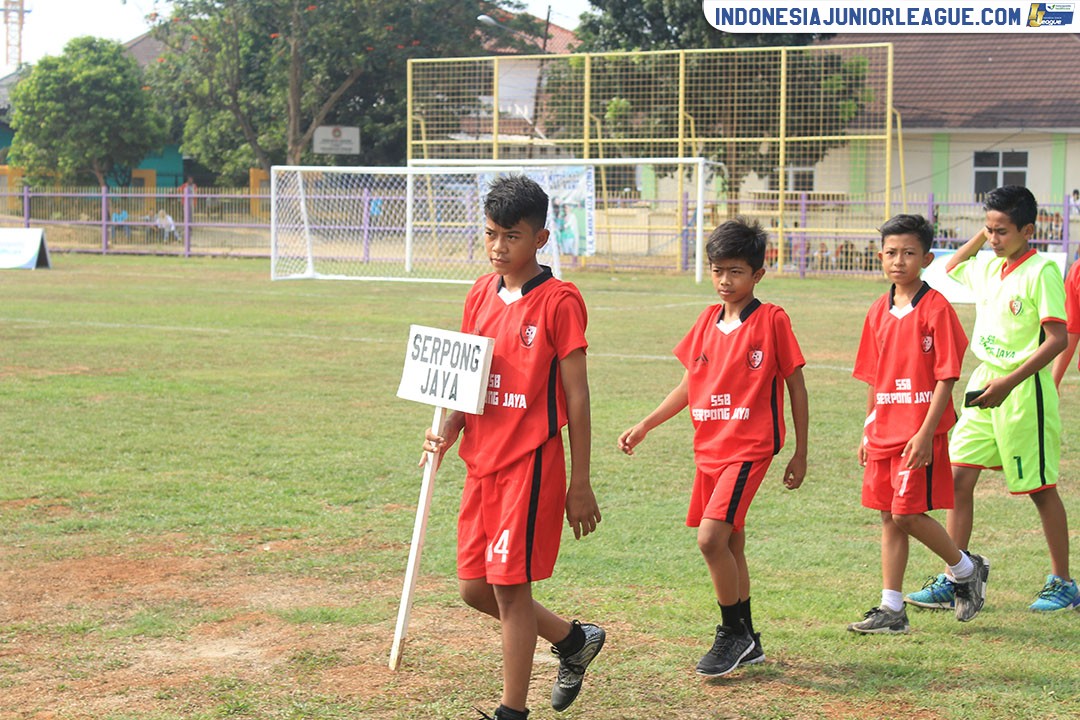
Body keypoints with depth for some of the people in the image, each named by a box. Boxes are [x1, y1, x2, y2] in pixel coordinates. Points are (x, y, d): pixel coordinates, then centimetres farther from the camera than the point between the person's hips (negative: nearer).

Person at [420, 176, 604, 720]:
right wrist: (448, 430, -3)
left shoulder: (558, 302, -10)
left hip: (531, 464, -7)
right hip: (482, 461, 7)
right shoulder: (480, 297, 9)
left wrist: (580, 484, -9)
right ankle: (574, 640, 33)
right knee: (474, 587, 12)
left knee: (510, 586, -5)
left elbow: (577, 397, -9)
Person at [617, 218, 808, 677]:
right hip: (708, 447, 7)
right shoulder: (708, 321, 10)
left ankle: (733, 633, -2)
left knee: (711, 538, -17)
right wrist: (644, 427, 14)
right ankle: (746, 642, 23)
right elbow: (689, 385, 19)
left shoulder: (771, 320, -7)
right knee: (730, 544, 12)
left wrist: (800, 454, -1)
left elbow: (796, 386, -2)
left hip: (749, 447, -7)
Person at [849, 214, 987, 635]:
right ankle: (892, 609, 12)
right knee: (889, 517, 7)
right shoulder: (880, 311, 10)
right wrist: (868, 432, 15)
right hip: (884, 431, 7)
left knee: (907, 513, -8)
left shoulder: (936, 308, -10)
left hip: (921, 432, -7)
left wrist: (926, 433, -18)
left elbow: (946, 377, -13)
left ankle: (967, 569, 15)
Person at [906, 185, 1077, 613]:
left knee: (1040, 487, 3)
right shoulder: (987, 266, 9)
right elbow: (950, 268, 32)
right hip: (983, 384, 7)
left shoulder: (1041, 272, -14)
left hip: (1023, 389, -7)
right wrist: (980, 236, 17)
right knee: (959, 476, 2)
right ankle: (953, 581, 7)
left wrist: (1009, 383, -23)